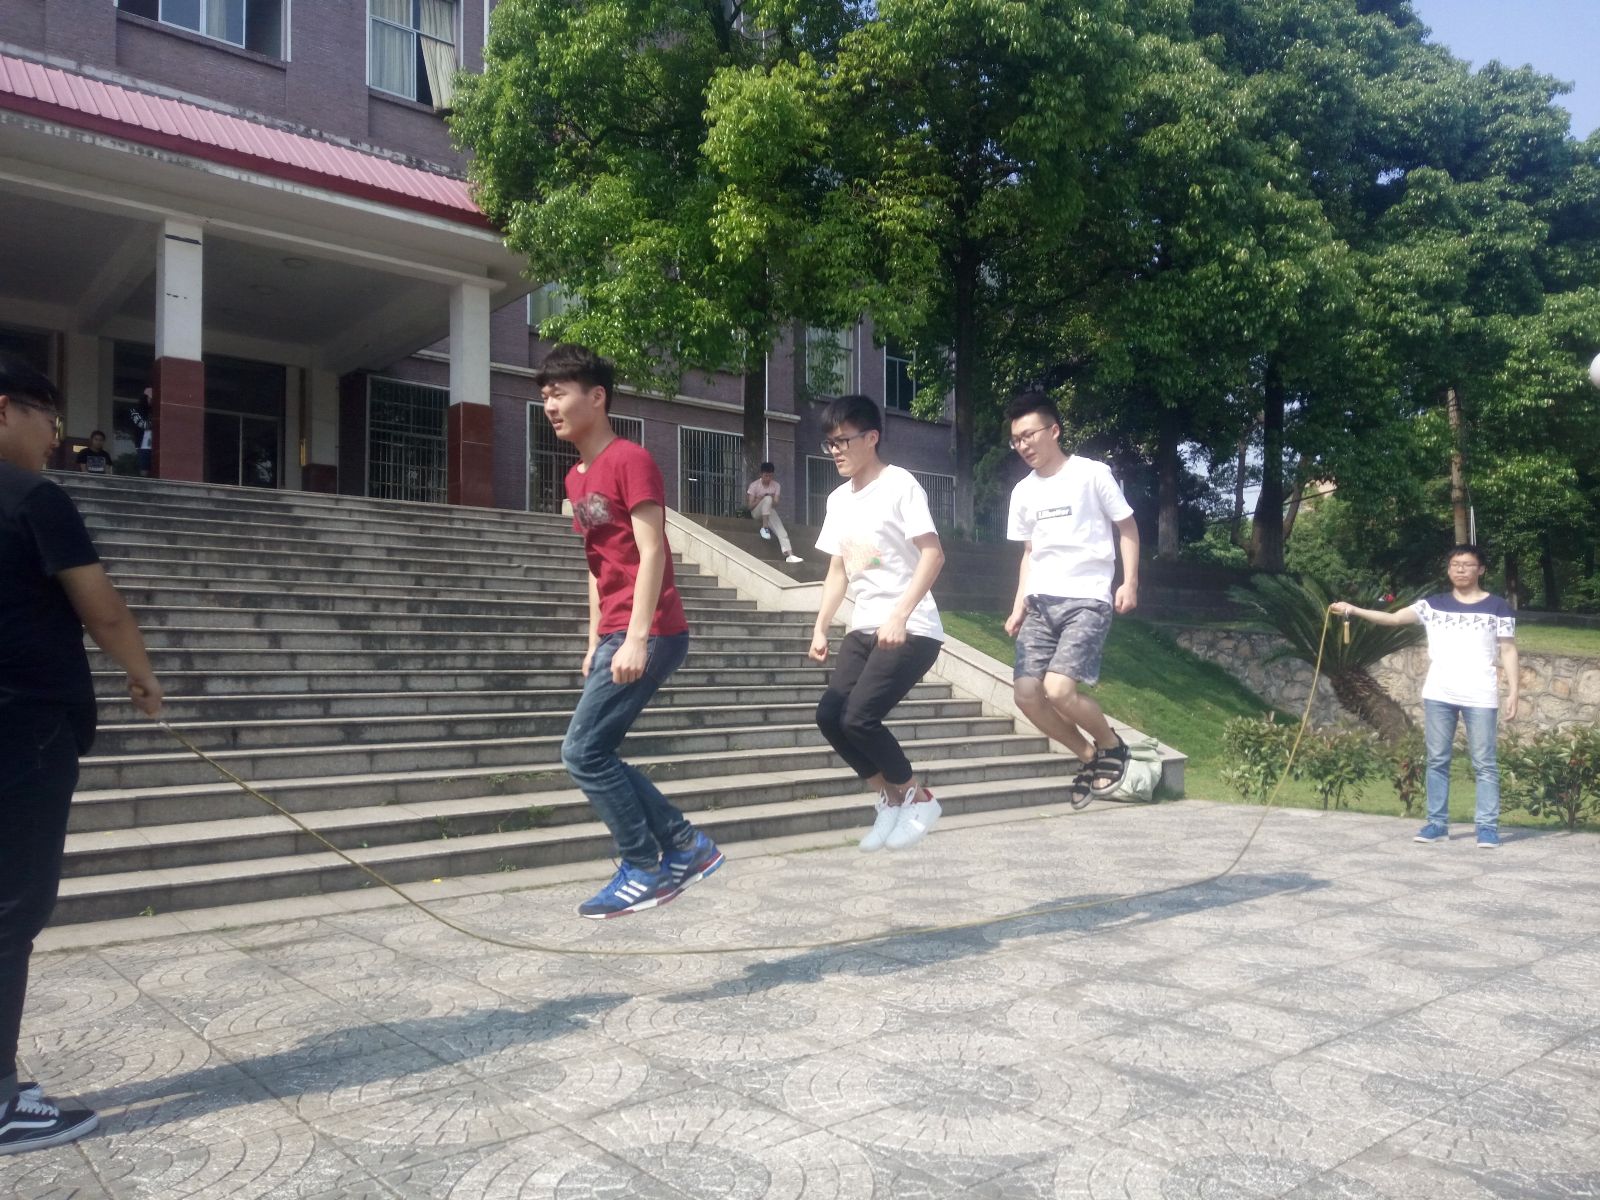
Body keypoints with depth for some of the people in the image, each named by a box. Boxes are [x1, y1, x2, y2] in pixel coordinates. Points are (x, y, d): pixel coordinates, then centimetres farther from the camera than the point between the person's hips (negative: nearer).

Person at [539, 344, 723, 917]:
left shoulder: (630, 460, -9)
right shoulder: (576, 477, 17)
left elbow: (652, 553, -17)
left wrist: (635, 638, -23)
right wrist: (595, 642, 19)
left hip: (647, 634, -9)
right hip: (614, 637, 9)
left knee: (583, 752, -9)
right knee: (593, 754, 8)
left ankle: (644, 868, 4)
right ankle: (685, 845, 18)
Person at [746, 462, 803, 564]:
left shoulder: (776, 486, 1)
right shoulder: (754, 485, -8)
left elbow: (775, 505, -3)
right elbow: (750, 506, -9)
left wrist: (773, 501, -26)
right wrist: (760, 499, -25)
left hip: (770, 512, 3)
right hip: (757, 512, -3)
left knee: (781, 531, -25)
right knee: (767, 499, -34)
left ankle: (789, 554, -38)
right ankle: (765, 527, -30)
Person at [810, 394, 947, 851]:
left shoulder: (899, 484, -9)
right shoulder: (838, 499, 13)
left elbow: (933, 555, -16)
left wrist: (899, 616, -24)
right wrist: (820, 628, 10)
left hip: (911, 629, -7)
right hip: (865, 628, 7)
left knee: (859, 717, -18)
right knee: (829, 715, -6)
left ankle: (917, 798, 6)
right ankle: (891, 797, 14)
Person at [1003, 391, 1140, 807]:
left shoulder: (1092, 474, -4)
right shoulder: (1023, 491, 13)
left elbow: (1127, 527, 2)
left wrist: (1130, 582, -9)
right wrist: (1018, 606, 12)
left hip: (1087, 600, -6)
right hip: (1040, 602, 6)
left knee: (1059, 689, -20)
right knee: (1026, 694, -5)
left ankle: (1112, 746, 9)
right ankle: (1089, 756, 17)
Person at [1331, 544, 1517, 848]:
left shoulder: (1497, 606, 3)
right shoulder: (1434, 605, 8)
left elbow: (1508, 651, 4)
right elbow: (1395, 618, -1)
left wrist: (1513, 692, -3)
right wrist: (1353, 610, -14)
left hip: (1480, 697, -3)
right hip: (1438, 695, 3)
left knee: (1484, 763, 0)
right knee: (1437, 761, 6)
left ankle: (1488, 826, 4)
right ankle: (1437, 823, 12)